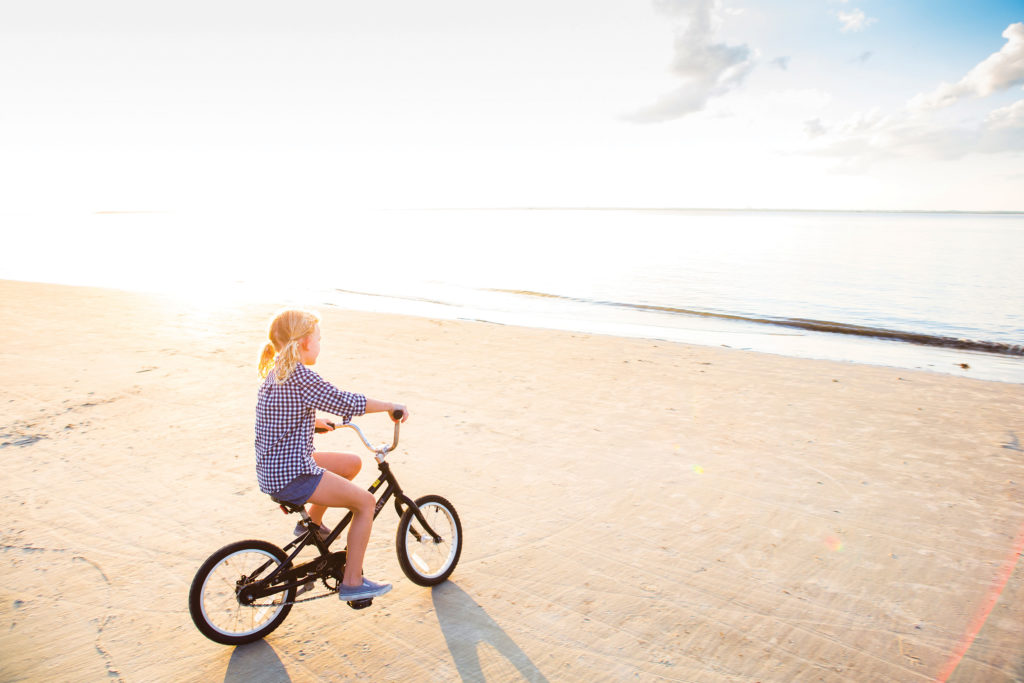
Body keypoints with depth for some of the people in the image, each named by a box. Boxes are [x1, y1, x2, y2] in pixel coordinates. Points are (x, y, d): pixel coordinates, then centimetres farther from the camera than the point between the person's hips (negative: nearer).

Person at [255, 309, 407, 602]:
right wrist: (390, 406, -8)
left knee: (352, 463, 20)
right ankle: (352, 582, 7)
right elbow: (348, 403, -20)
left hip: (272, 469, 10)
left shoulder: (274, 374, 9)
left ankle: (312, 522, 28)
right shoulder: (301, 377, -21)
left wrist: (316, 421, 35)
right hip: (291, 477, -10)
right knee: (366, 502, -1)